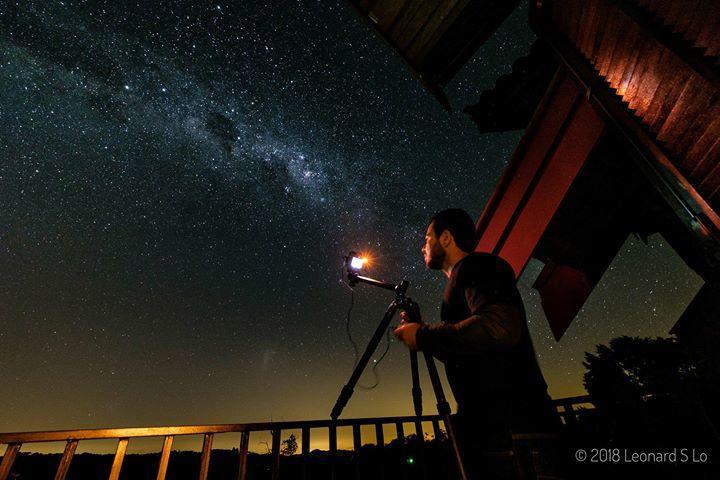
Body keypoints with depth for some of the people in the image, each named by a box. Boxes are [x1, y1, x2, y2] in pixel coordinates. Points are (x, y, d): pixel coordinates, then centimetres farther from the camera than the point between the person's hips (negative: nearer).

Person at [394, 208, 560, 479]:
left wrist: (423, 335, -19)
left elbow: (500, 328, -29)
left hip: (509, 425, -9)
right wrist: (421, 335, 11)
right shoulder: (464, 278, 18)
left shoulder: (476, 266, -9)